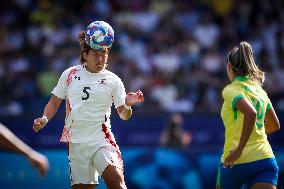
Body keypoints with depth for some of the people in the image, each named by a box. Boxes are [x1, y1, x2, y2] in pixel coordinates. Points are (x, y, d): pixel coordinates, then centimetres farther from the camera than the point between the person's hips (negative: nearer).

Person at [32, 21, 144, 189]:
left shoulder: (113, 80, 4)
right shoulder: (70, 74, 8)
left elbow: (124, 115, 5)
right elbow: (55, 101, 17)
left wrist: (128, 105, -17)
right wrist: (45, 119, 0)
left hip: (101, 140, -2)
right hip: (74, 142, 2)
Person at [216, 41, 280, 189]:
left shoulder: (231, 90, -7)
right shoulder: (260, 90, 15)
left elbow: (250, 113, -26)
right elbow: (275, 126, 26)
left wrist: (239, 149, -21)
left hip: (238, 161, -5)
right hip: (266, 159, 5)